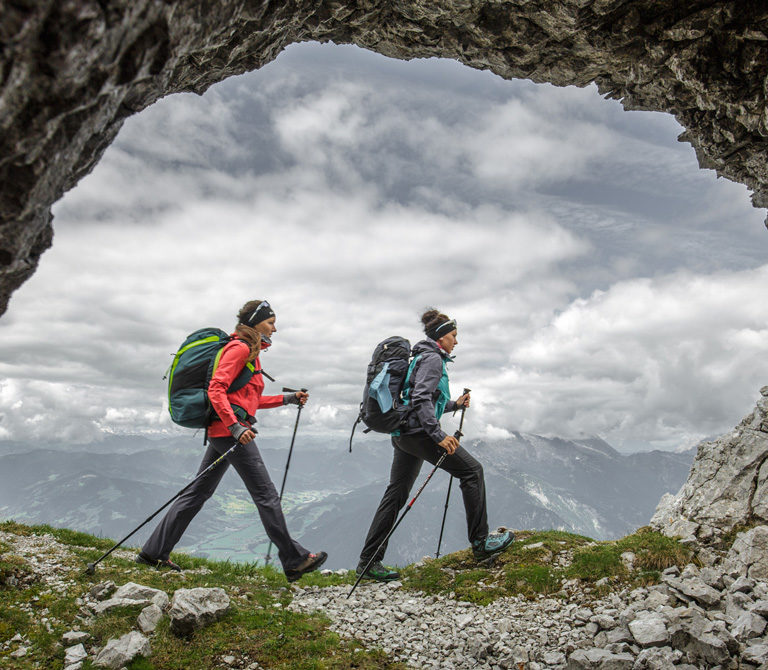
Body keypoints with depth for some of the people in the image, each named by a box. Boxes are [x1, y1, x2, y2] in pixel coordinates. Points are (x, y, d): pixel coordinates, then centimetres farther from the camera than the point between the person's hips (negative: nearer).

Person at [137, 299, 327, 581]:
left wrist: (288, 399, 21)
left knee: (198, 492, 13)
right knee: (266, 495, -4)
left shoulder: (250, 352, 22)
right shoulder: (239, 348, -9)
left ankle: (154, 551, 20)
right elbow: (216, 390, -18)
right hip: (230, 430, -10)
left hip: (222, 431, 10)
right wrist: (236, 427, -26)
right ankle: (294, 560, 4)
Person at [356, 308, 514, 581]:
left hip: (403, 434, 10)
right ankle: (480, 541, 6)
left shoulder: (423, 357, 23)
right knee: (472, 470, 0)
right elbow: (421, 399, -21)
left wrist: (455, 404, 29)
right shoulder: (432, 358, -9)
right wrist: (438, 435, -24)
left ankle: (369, 561, 12)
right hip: (418, 432, -10)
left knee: (396, 495, 9)